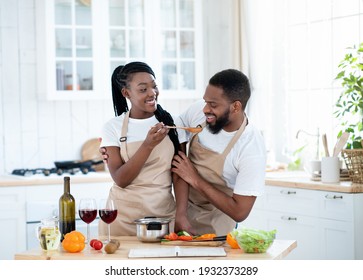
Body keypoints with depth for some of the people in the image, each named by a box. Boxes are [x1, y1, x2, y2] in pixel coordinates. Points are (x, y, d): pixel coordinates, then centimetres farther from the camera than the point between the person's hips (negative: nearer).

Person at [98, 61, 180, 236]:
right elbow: (120, 179, -11)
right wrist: (148, 144, -21)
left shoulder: (169, 123, 3)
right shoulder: (113, 127, -3)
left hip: (164, 213, 2)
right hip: (124, 215, -2)